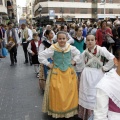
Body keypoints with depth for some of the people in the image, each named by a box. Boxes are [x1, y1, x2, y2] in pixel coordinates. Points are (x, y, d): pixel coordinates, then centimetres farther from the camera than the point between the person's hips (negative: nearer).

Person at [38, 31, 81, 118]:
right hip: (57, 73, -3)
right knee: (57, 93, -3)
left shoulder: (71, 48, 0)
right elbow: (41, 56, -4)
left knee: (70, 92, 5)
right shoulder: (53, 49, -10)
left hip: (69, 73, 3)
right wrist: (48, 64, -5)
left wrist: (74, 61, 8)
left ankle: (70, 110, 23)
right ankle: (57, 112, 14)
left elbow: (78, 54, 19)